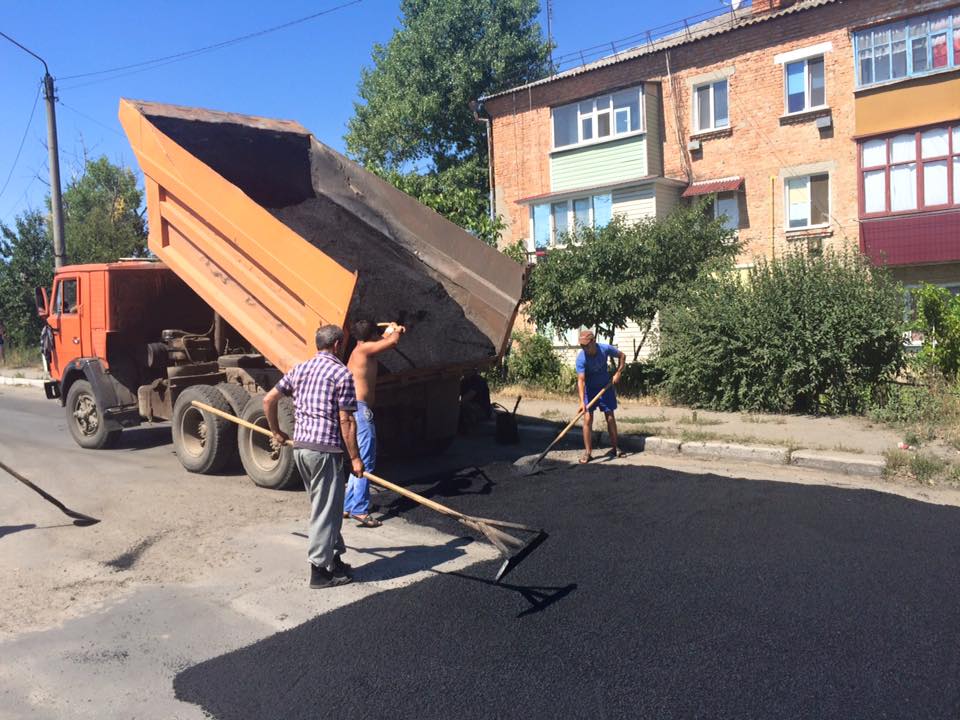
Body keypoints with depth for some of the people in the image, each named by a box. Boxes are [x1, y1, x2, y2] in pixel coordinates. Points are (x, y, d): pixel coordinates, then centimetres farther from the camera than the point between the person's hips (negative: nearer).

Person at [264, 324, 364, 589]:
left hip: (300, 447, 8)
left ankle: (334, 558, 28)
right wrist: (354, 457, -7)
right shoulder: (341, 373, -9)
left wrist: (276, 432, 26)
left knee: (322, 506, 18)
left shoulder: (299, 369, 12)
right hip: (325, 449, -8)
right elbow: (346, 421, -12)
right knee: (325, 510, 2)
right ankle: (320, 570, 9)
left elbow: (268, 399, 14)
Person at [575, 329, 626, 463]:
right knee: (588, 419, -8)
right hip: (589, 389, -2)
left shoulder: (606, 349, -20)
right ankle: (588, 451, -2)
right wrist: (582, 401, -40)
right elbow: (581, 380, -31)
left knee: (610, 418, 7)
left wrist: (618, 373, -11)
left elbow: (622, 356, 0)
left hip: (606, 387, 2)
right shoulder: (581, 358, -27)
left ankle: (615, 448, 20)